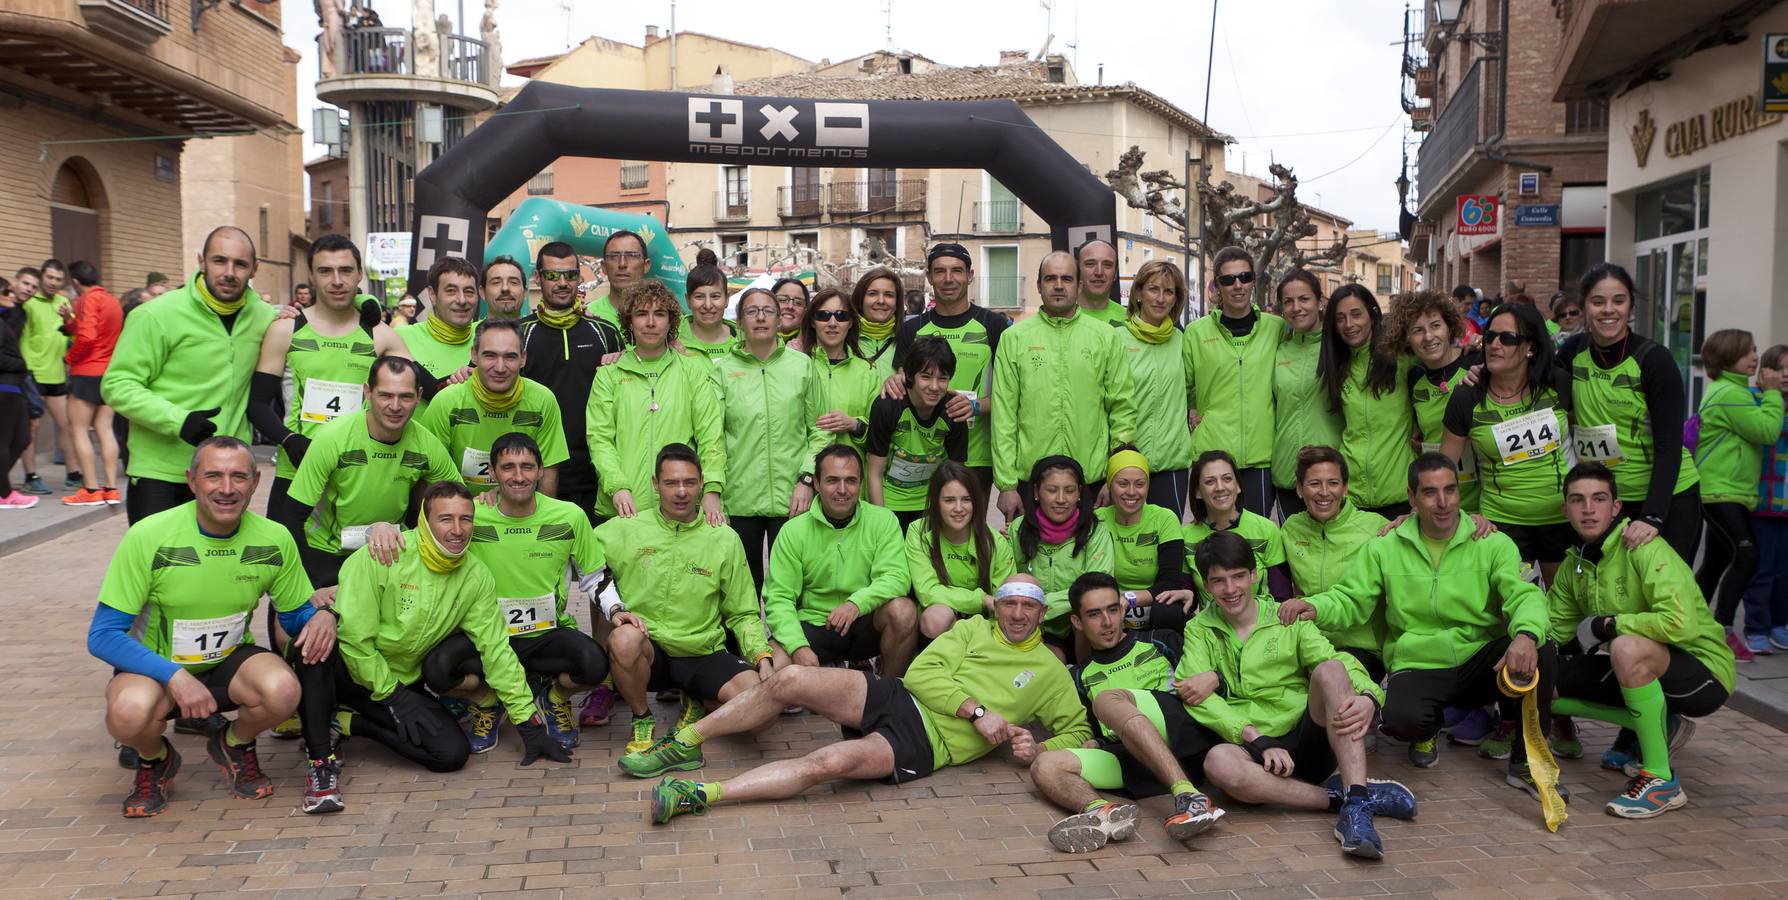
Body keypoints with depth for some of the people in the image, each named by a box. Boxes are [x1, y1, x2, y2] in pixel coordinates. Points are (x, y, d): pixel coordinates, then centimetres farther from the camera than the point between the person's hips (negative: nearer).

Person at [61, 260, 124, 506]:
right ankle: (111, 488, 5)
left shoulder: (88, 300, -12)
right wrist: (71, 321, 13)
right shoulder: (113, 301, 12)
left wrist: (70, 358, -6)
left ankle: (91, 489, -3)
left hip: (87, 372, -7)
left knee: (78, 430, 0)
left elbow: (86, 337, -22)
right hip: (110, 372, 7)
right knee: (104, 429, 8)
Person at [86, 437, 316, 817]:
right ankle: (155, 760, 4)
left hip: (231, 660, 2)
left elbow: (296, 613, 4)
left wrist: (322, 617, -23)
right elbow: (102, 636, -17)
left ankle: (234, 745, 6)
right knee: (129, 712, -36)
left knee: (283, 691, -31)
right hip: (157, 664, -2)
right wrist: (175, 677, -30)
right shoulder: (148, 536, -19)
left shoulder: (274, 540, -11)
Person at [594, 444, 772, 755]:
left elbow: (743, 614, 9)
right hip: (646, 651, -1)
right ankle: (642, 719, -6)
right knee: (625, 639, -38)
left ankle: (697, 704, 9)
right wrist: (614, 609, -7)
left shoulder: (725, 539, 6)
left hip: (704, 653, 1)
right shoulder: (625, 528, 2)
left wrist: (762, 656, -7)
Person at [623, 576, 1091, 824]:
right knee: (792, 678, -21)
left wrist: (1038, 749, -6)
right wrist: (976, 710, -9)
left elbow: (1078, 731, 15)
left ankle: (701, 794, -34)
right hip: (897, 697, 3)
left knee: (833, 761, -33)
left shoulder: (1049, 672, 14)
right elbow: (921, 673, 4)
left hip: (925, 743, -3)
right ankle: (685, 744, -5)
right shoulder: (974, 630, 16)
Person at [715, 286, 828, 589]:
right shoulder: (722, 369, 5)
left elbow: (820, 431, 7)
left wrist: (807, 480, -3)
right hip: (739, 500, 0)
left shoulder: (802, 364, 7)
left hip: (792, 499, 0)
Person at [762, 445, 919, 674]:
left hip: (865, 625, 0)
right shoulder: (793, 531, -2)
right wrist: (798, 646, -23)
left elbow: (895, 577, -13)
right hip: (813, 626, 0)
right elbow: (778, 597, -6)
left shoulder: (883, 521, -1)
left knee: (902, 610, -30)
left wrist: (857, 602, -33)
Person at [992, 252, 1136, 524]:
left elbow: (1123, 408, 5)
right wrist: (1006, 483, -5)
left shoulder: (1106, 336, 6)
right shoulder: (1015, 338, 4)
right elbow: (1004, 414, 1)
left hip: (1092, 478, 1)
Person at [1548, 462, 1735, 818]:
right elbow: (1552, 630, 9)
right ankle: (1653, 727, 12)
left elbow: (1681, 623, -33)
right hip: (1643, 672, 8)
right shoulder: (1574, 565, 4)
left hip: (1703, 671, -8)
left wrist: (1606, 625, -22)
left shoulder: (1645, 549, -19)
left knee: (1627, 648, -39)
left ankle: (1661, 780, -22)